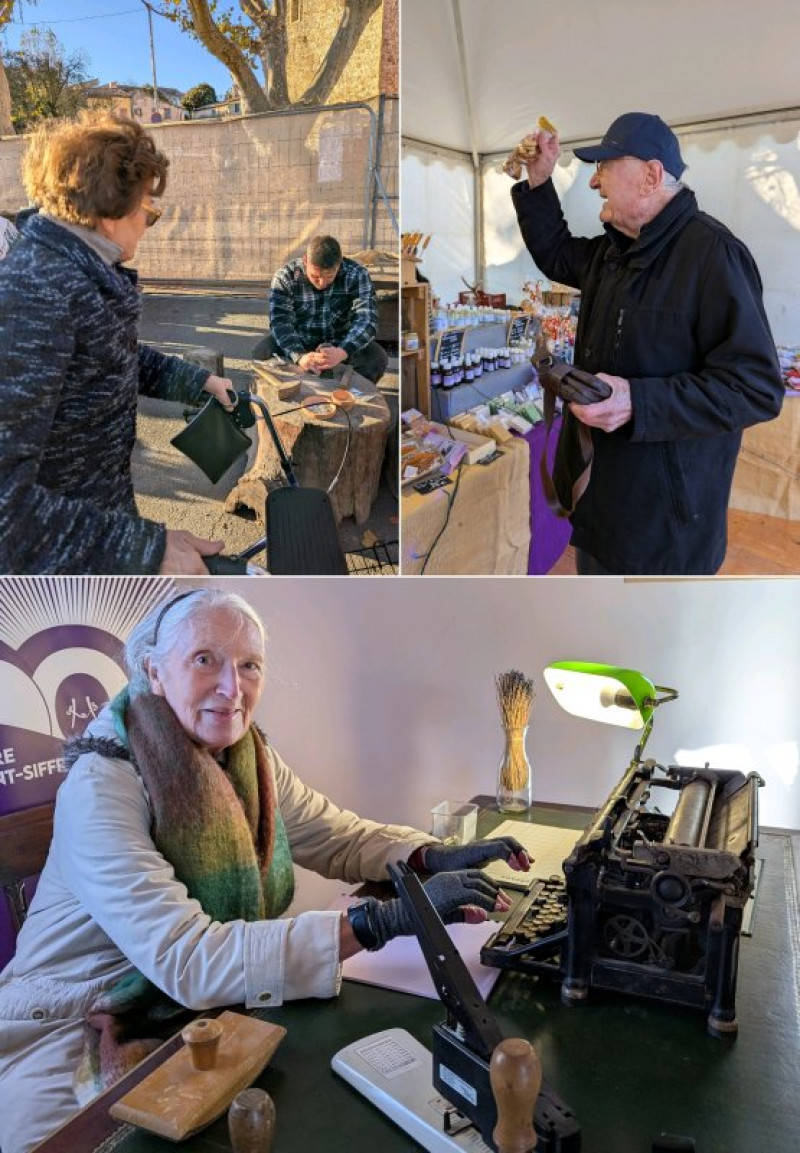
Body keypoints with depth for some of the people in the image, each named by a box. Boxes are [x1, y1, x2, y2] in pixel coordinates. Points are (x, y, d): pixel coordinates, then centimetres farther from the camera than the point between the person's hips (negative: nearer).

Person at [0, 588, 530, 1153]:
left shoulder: (253, 761, -2)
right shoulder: (100, 788, -23)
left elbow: (343, 838, 8)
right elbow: (187, 960, -31)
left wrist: (437, 857, -13)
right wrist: (384, 921, -36)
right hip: (76, 1043, -6)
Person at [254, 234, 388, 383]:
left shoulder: (356, 275, -18)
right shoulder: (285, 277, -17)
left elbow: (367, 320, -28)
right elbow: (280, 322, -26)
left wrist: (343, 352, -48)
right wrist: (299, 356, -47)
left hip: (341, 344, 0)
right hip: (299, 343, 0)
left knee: (377, 358, -28)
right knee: (261, 354, -27)